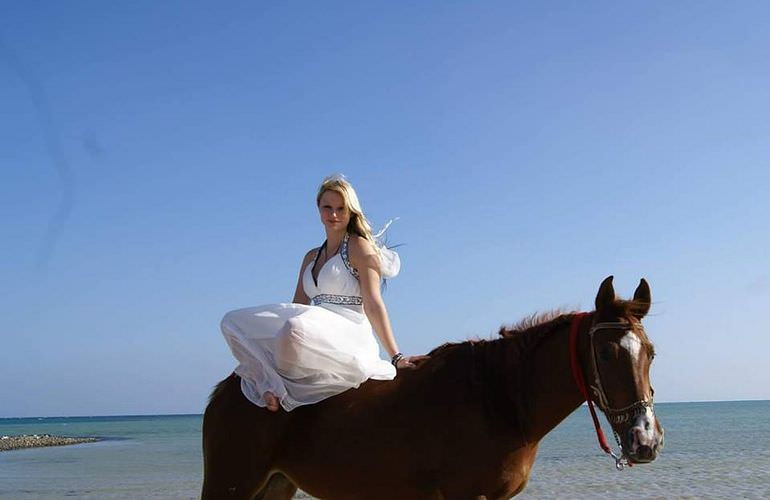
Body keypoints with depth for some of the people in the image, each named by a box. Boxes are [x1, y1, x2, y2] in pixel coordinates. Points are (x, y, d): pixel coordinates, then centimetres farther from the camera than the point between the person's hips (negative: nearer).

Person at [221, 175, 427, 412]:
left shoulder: (359, 247, 1)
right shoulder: (311, 257, 22)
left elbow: (373, 305, -7)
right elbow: (297, 307, 19)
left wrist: (395, 357, -14)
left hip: (349, 336, -7)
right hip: (317, 331, 8)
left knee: (296, 328, -40)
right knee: (233, 321, 0)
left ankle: (279, 385, -9)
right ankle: (272, 387, -16)